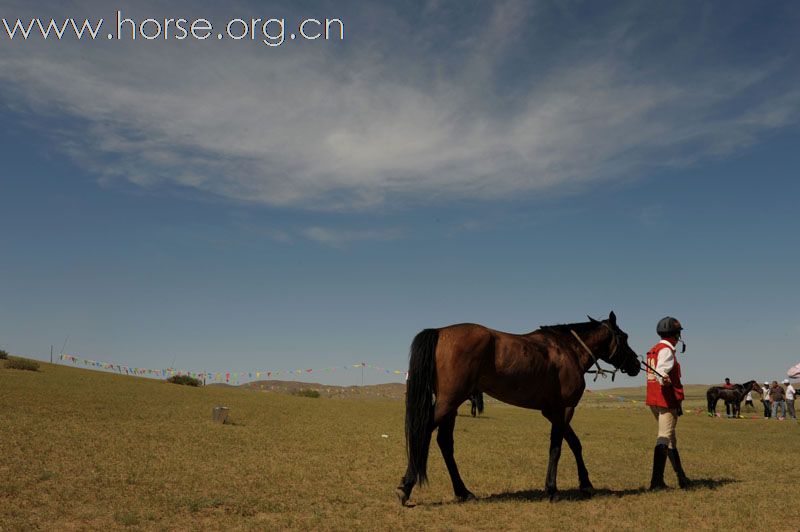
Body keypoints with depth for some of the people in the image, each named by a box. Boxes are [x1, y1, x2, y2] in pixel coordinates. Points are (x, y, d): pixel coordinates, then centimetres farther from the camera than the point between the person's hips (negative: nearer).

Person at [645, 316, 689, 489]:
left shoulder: (653, 350, 17)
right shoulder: (666, 350, -12)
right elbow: (661, 370, -29)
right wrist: (664, 378, -49)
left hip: (654, 400, 10)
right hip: (667, 399, -10)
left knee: (670, 438, 18)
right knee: (665, 438, -10)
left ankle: (681, 477, 29)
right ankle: (656, 481, -14)